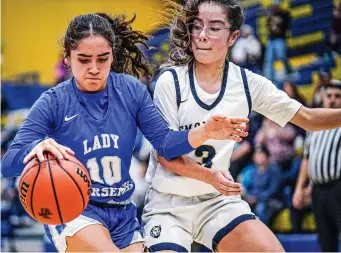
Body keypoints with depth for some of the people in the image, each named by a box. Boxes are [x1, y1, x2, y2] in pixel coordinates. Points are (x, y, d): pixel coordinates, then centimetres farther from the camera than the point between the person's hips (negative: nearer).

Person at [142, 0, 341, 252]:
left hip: (219, 200, 3)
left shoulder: (248, 83, -3)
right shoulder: (171, 81, -12)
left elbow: (307, 118, 4)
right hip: (168, 203, -2)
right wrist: (209, 176, -28)